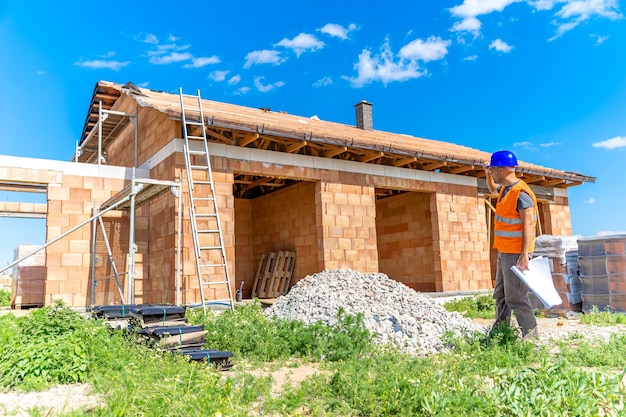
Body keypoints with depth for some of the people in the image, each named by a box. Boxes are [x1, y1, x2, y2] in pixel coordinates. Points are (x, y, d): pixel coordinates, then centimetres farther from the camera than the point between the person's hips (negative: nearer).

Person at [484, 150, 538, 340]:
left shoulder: (520, 193, -18)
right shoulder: (505, 189, 11)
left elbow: (528, 224, -22)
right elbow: (493, 189, 35)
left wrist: (524, 254, -28)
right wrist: (488, 174, 17)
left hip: (516, 254, -10)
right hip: (504, 252, 10)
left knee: (516, 297, -7)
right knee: (500, 295, 15)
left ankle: (531, 336, 3)